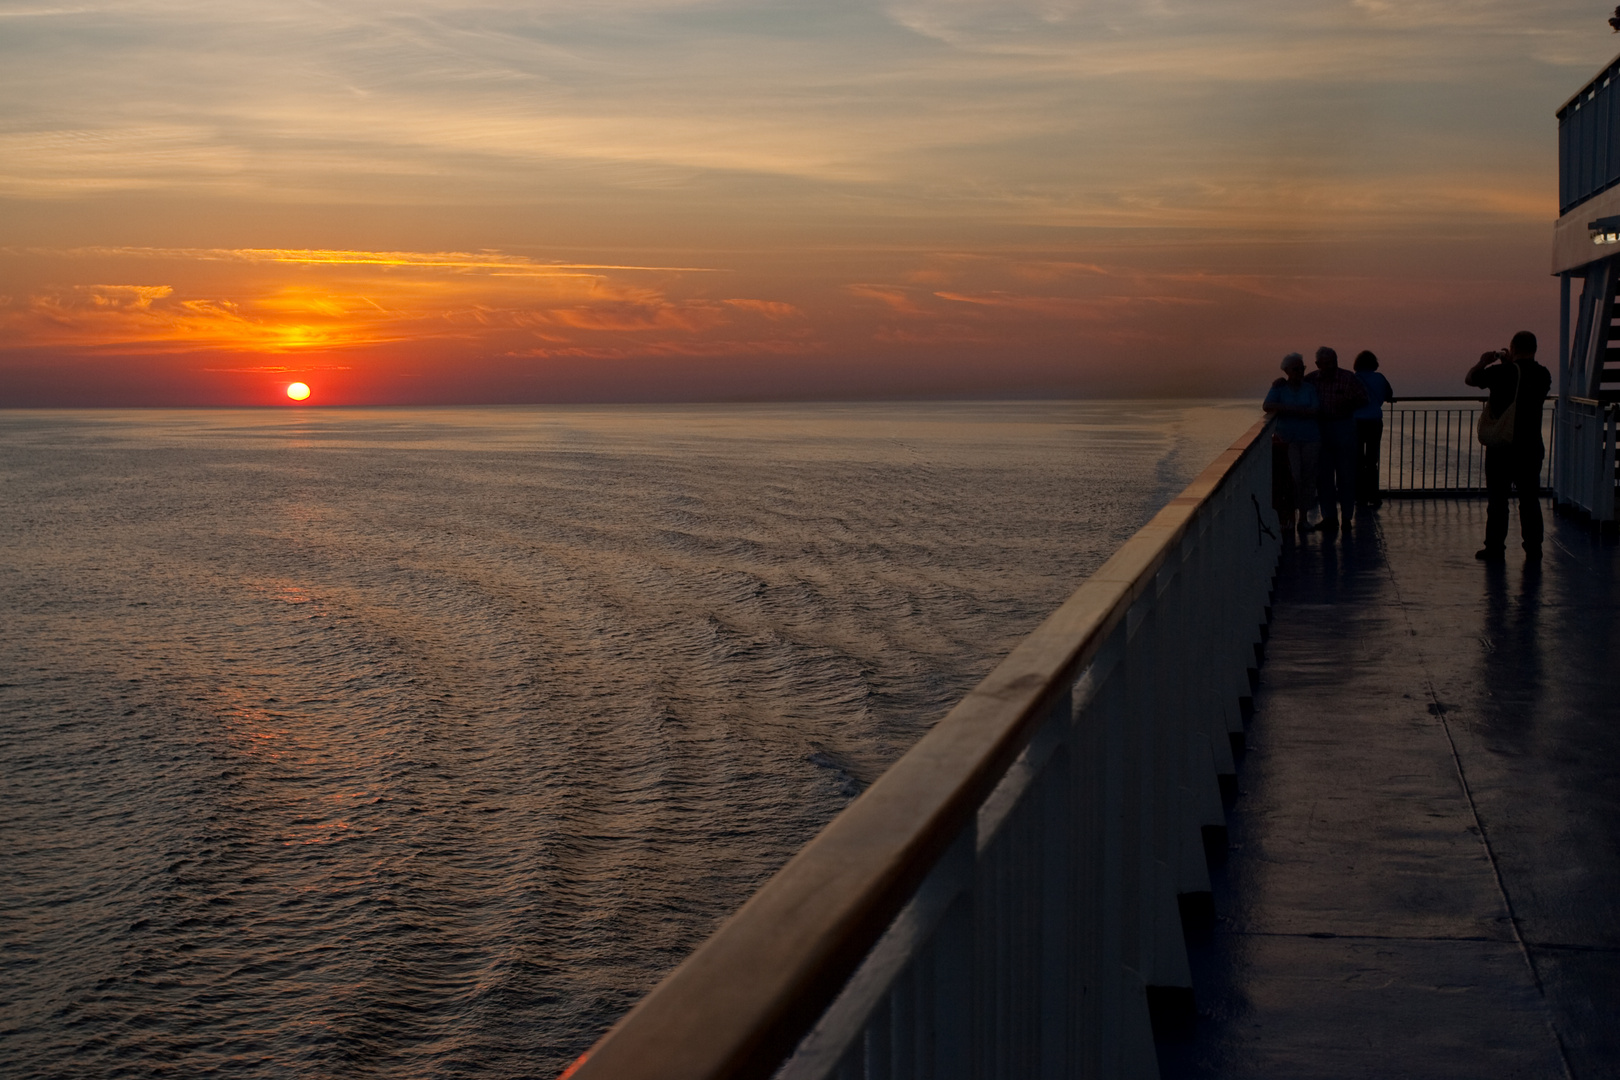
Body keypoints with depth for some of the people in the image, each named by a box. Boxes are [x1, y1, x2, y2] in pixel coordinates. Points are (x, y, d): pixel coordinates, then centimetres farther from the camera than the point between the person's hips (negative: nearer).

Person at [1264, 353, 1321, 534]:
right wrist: (1300, 410, -15)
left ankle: (1304, 517, 12)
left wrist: (1286, 409, -13)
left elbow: (1314, 411, -8)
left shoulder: (1310, 389, 6)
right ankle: (1288, 518, -2)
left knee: (1308, 478, 3)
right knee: (1293, 477, -9)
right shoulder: (1279, 388, 3)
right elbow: (1268, 406, -13)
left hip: (1310, 439, 2)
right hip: (1287, 439, -2)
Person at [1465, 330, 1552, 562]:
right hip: (1531, 447, 3)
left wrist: (1484, 361, 18)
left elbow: (1470, 379, 1)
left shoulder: (1500, 372, -12)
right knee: (1530, 500, 10)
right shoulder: (1543, 375, -1)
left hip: (1501, 447, -3)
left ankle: (1495, 548, 5)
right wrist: (1510, 363, 23)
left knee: (1497, 499, 4)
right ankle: (1533, 548, 12)